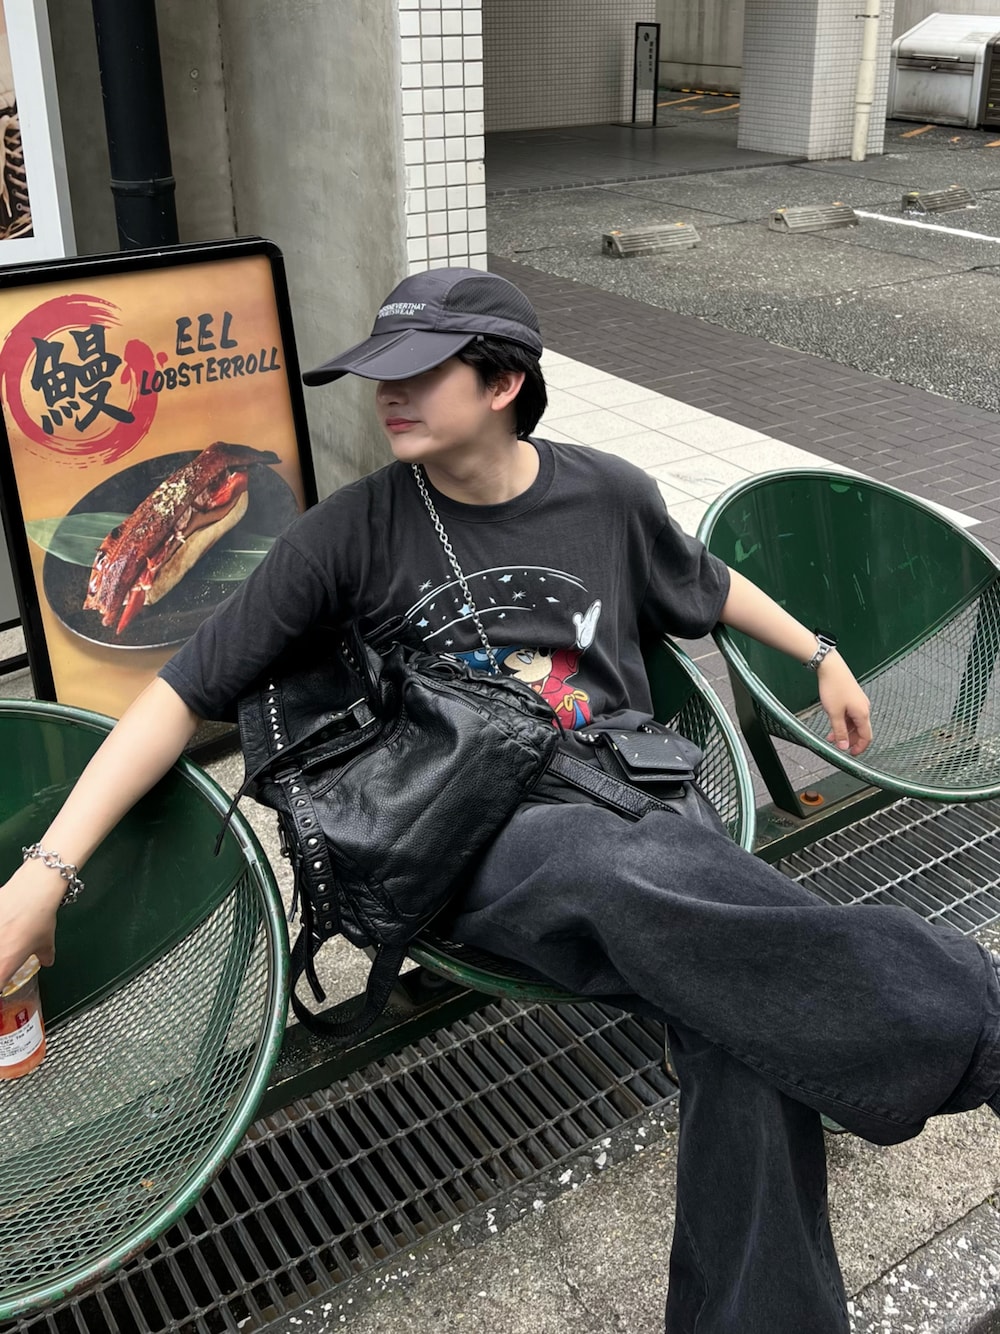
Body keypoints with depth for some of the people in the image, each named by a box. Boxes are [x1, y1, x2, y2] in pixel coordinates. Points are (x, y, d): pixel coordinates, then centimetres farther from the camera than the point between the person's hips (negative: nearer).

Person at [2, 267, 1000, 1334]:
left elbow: (705, 586, 31)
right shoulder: (354, 532, 1)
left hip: (629, 800, 3)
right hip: (475, 837, -2)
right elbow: (188, 691, -1)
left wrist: (820, 656, 35)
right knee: (640, 878, -37)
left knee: (743, 1023, -28)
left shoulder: (607, 496, 9)